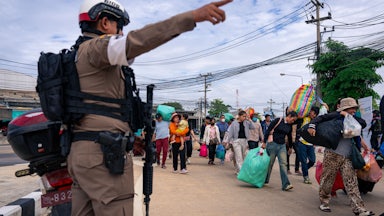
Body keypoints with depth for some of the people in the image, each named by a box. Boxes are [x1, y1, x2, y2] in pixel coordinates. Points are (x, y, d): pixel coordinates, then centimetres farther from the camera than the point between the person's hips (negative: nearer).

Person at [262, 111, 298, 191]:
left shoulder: (290, 126, 8)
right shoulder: (277, 120, -10)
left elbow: (289, 137, 22)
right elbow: (268, 131, -10)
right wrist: (264, 143, -11)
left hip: (282, 146, 5)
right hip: (273, 144, -5)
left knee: (283, 164, -6)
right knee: (269, 163, 5)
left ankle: (285, 184, -9)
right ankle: (265, 181, 23)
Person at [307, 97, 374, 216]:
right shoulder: (335, 116, 1)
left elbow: (363, 123, 4)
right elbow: (319, 118, -6)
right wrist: (312, 126, -24)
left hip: (347, 157, 5)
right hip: (332, 154, -5)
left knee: (351, 182, 2)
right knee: (327, 179, 4)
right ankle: (324, 202, 20)